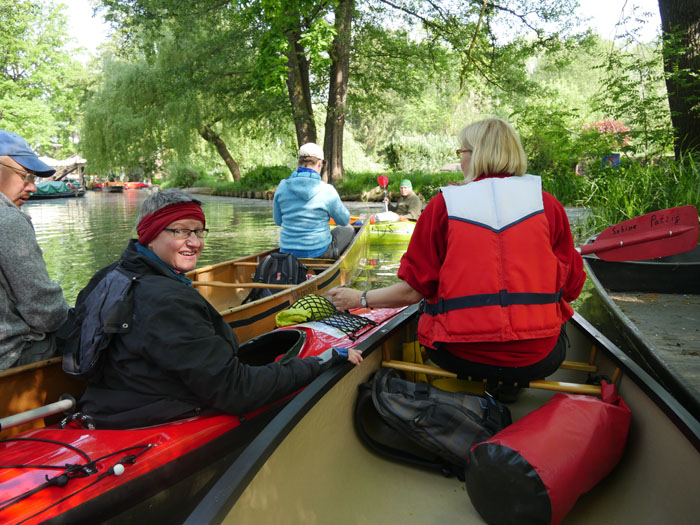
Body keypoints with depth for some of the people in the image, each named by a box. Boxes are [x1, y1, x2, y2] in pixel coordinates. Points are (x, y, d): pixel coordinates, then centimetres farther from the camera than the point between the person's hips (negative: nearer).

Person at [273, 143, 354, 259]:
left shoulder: (282, 187, -6)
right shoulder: (327, 191, -16)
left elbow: (278, 221, 6)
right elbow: (344, 220, -2)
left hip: (287, 252, 5)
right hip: (319, 252, -4)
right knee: (348, 230, 26)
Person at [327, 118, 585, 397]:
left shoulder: (444, 204, -4)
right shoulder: (547, 203, 1)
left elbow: (414, 289, -3)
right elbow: (571, 285, 6)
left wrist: (360, 298, 12)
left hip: (462, 357, -1)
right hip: (538, 359, 2)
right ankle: (511, 384, 23)